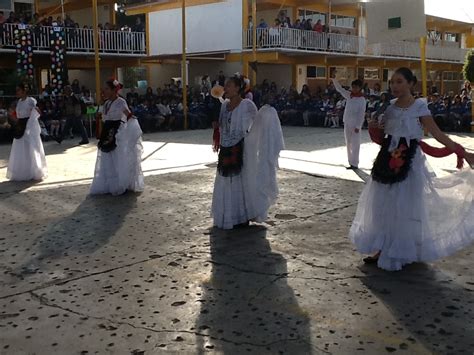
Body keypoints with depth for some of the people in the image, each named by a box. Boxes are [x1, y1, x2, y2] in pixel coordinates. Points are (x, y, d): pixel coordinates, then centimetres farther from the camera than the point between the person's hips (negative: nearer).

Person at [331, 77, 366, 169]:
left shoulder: (361, 99, -10)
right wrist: (334, 79, 3)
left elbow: (361, 114, -12)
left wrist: (358, 126, -16)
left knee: (355, 144, -3)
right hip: (347, 123, 6)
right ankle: (351, 162, 17)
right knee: (348, 144, 10)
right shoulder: (349, 95, 7)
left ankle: (354, 164, 1)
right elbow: (339, 89, 13)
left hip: (355, 125, -6)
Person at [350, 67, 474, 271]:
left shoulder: (419, 106, -7)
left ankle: (401, 253, 18)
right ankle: (382, 250, 21)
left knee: (404, 207, 3)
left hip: (409, 161, -5)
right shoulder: (390, 107, 8)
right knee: (382, 205, 9)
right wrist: (375, 128, -8)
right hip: (388, 159, 5)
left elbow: (437, 134, -9)